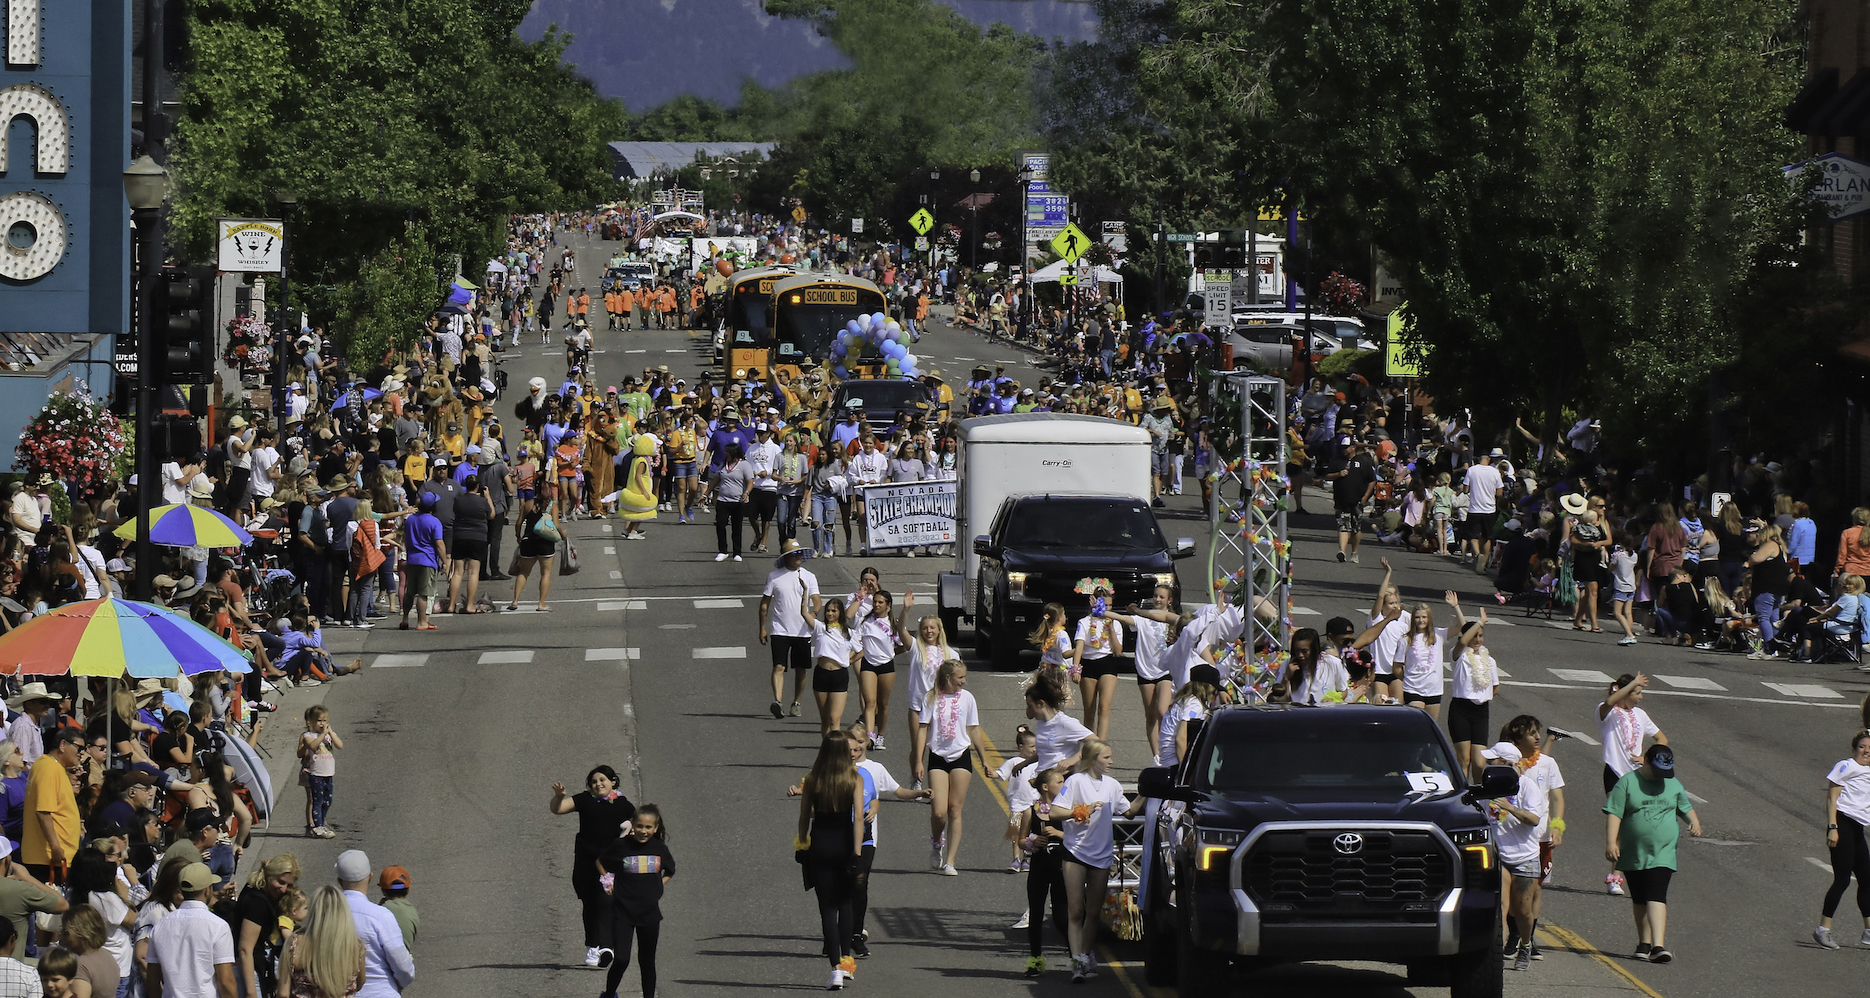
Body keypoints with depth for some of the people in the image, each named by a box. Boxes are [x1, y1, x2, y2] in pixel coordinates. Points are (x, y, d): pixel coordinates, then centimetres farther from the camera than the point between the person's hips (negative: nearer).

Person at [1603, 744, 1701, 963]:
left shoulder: (1673, 784, 8)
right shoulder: (1627, 783, -2)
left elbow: (1686, 806, 23)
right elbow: (1614, 813, -7)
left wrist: (1694, 821, 2)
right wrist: (1611, 842, -17)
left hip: (1662, 854, 0)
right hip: (1633, 853, 0)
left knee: (1656, 897, -14)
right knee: (1639, 900, 11)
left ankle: (1658, 946, -23)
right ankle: (1644, 943, 25)